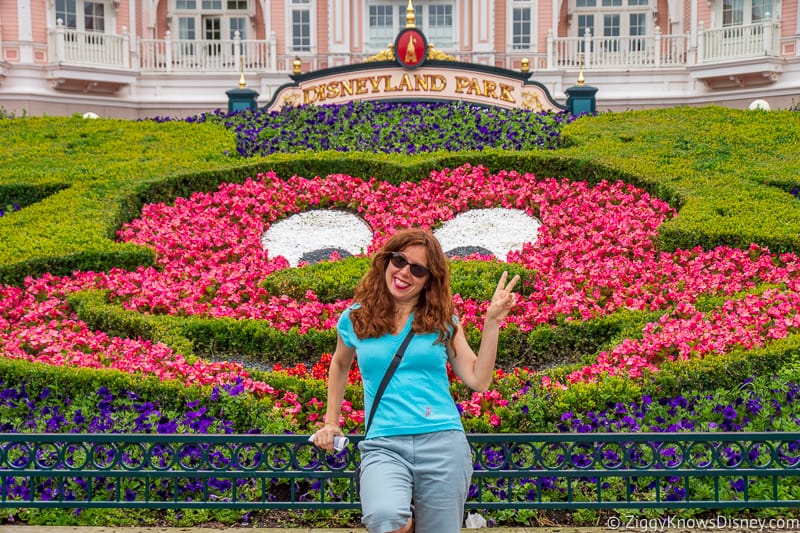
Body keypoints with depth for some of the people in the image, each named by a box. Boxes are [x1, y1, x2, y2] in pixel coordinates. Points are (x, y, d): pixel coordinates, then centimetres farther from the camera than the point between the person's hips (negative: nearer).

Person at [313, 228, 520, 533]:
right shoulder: (355, 318, 9)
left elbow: (478, 381, 3)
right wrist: (331, 422, 26)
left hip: (442, 442, 1)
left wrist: (492, 323, -1)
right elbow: (340, 365, 29)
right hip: (383, 446, -1)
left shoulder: (443, 321, 9)